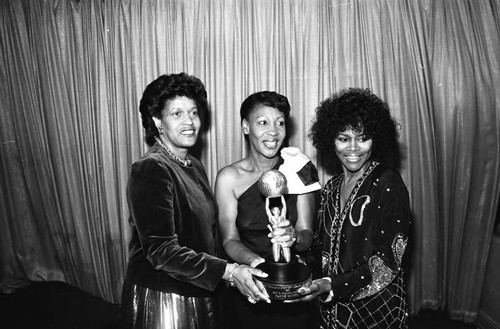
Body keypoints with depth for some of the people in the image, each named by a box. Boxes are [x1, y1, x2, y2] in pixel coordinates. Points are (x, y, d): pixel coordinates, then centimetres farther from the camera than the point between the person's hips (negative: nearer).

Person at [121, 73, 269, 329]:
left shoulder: (194, 166, 6)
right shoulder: (150, 170, -19)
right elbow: (162, 251, -24)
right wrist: (228, 271, -26)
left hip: (201, 296, 7)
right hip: (162, 300, -7)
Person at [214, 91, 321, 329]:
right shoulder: (229, 177, -9)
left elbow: (307, 236, -8)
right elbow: (230, 240, -9)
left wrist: (293, 237, -30)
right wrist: (255, 262, -28)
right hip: (248, 294, -1)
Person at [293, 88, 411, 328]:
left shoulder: (387, 184, -15)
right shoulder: (331, 188, 2)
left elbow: (387, 261, -18)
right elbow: (327, 250, 6)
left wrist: (332, 286, -27)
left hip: (377, 309, -5)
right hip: (333, 307, 5)